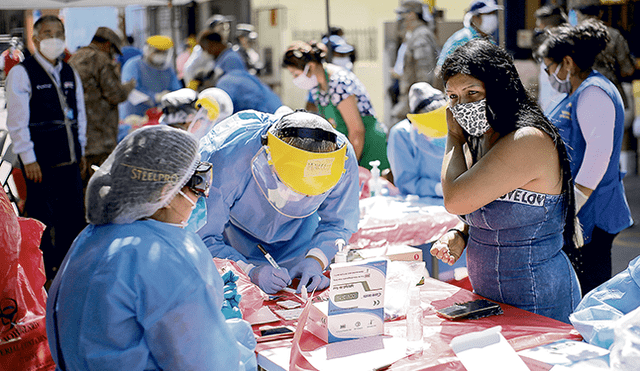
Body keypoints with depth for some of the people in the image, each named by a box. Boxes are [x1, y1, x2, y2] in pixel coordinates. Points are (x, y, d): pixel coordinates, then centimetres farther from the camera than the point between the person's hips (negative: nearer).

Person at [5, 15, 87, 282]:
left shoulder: (71, 74, 13)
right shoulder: (21, 73, -6)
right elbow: (17, 121, -9)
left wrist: (81, 150, 15)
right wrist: (28, 159, -12)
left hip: (69, 159, 6)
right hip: (40, 161, -6)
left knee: (73, 216, 9)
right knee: (42, 218, 1)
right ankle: (44, 273, 13)